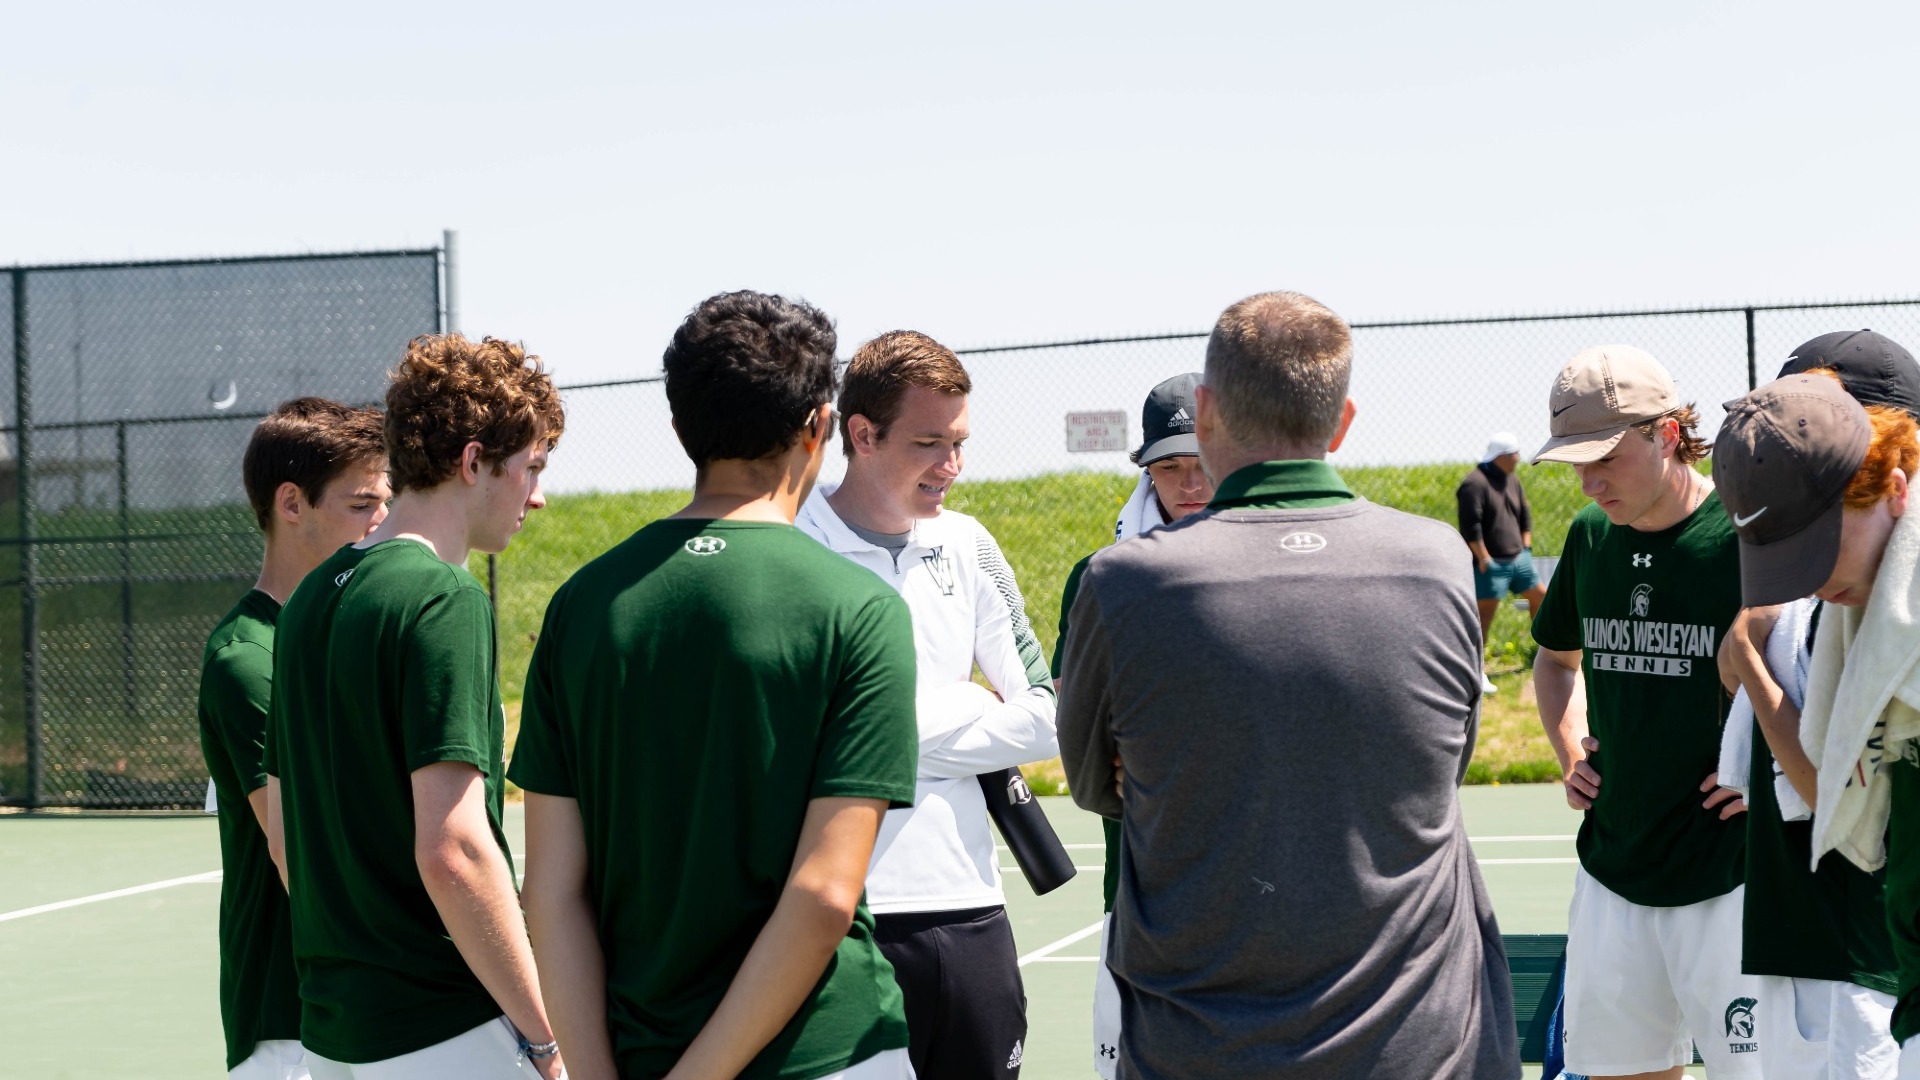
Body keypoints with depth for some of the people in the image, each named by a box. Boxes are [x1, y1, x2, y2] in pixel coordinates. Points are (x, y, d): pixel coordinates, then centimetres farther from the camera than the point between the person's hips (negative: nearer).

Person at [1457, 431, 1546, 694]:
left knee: (1540, 596, 13)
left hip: (1517, 558, 8)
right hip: (1491, 563, -8)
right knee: (1485, 612, -7)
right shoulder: (1475, 484, -16)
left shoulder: (1513, 481, 12)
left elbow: (1525, 516, 22)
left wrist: (1526, 546, 12)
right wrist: (1483, 558, -19)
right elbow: (1470, 526, -20)